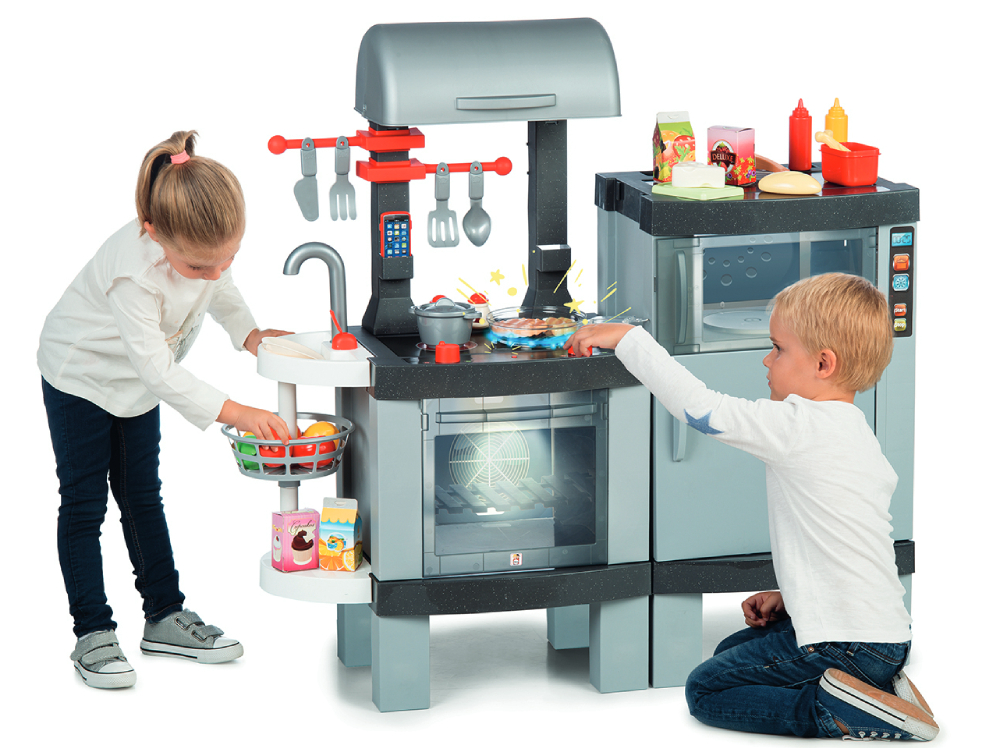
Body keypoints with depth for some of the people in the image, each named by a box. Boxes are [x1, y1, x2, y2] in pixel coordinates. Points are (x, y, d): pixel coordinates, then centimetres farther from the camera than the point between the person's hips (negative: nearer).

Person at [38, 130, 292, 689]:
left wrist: (249, 332, -12)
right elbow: (157, 367, -42)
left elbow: (222, 289, 4)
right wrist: (234, 412, -46)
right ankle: (93, 633, 4)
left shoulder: (207, 241, -22)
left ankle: (165, 616, 21)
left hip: (139, 388, 7)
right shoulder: (132, 270, -42)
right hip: (82, 376, -6)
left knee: (143, 496, 14)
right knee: (84, 503, -1)